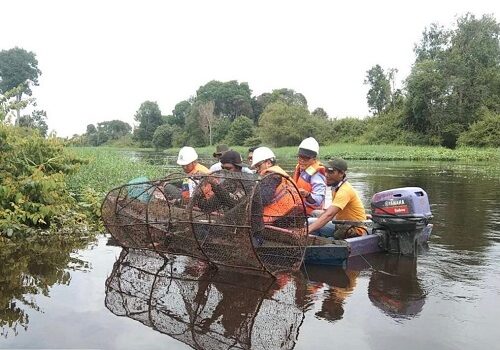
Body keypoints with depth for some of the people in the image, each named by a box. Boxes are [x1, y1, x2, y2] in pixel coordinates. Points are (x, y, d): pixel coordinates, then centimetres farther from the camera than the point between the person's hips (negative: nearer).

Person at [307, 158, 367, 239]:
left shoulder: (345, 191, -23)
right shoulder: (336, 187, 8)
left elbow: (329, 215, -34)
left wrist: (307, 230, -42)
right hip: (342, 225, 9)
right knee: (310, 221, -7)